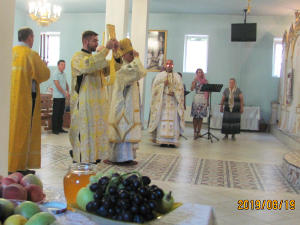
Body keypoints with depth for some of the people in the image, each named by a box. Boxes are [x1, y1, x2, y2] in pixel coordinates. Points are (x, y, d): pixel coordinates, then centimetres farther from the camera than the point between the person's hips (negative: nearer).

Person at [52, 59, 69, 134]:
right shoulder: (56, 74, -9)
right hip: (57, 97, -7)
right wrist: (65, 93, -15)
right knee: (56, 113, -2)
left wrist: (68, 91, -1)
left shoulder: (64, 74, 14)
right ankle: (54, 129, 3)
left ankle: (60, 128, 17)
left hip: (63, 97, 7)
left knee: (61, 113, 10)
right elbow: (57, 85, -16)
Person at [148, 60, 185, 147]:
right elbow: (155, 86, 0)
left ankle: (172, 141, -7)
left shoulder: (177, 77, 15)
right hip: (162, 101, -1)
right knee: (162, 119, -8)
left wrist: (173, 92, -13)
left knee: (173, 120, -7)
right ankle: (162, 140, -8)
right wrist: (163, 84, -14)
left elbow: (180, 89, 4)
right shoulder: (160, 75, 13)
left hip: (173, 102, 1)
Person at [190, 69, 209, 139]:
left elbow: (207, 91, 12)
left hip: (203, 99, 2)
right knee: (195, 115, -8)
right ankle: (195, 131, -4)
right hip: (196, 98, -2)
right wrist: (194, 81, -11)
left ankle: (198, 131, 6)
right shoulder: (195, 80, 7)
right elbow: (191, 89, -8)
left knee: (201, 116, 1)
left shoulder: (205, 81, 11)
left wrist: (207, 100, 8)